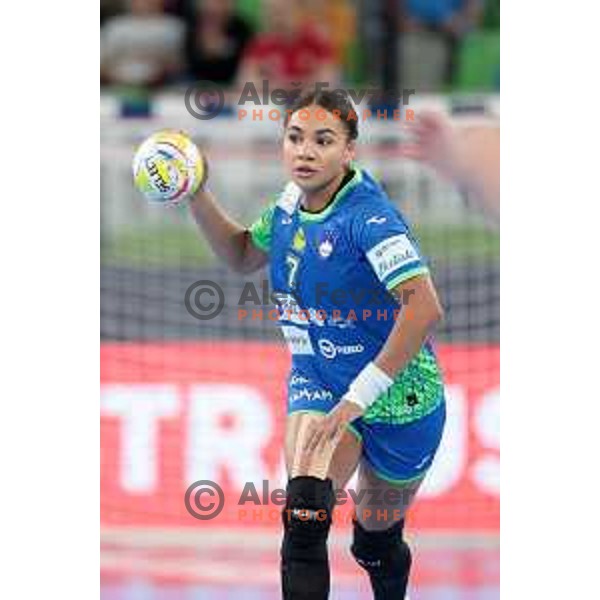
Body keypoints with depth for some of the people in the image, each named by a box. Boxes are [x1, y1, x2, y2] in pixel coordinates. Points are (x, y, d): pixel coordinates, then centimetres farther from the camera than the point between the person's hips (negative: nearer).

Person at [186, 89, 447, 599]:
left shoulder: (367, 216, -26)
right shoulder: (291, 204, -3)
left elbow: (424, 308, -36)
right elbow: (242, 255, 19)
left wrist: (360, 396, -34)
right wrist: (197, 198, 2)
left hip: (395, 399, -5)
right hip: (317, 381, 5)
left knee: (376, 542, 14)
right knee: (304, 520, -21)